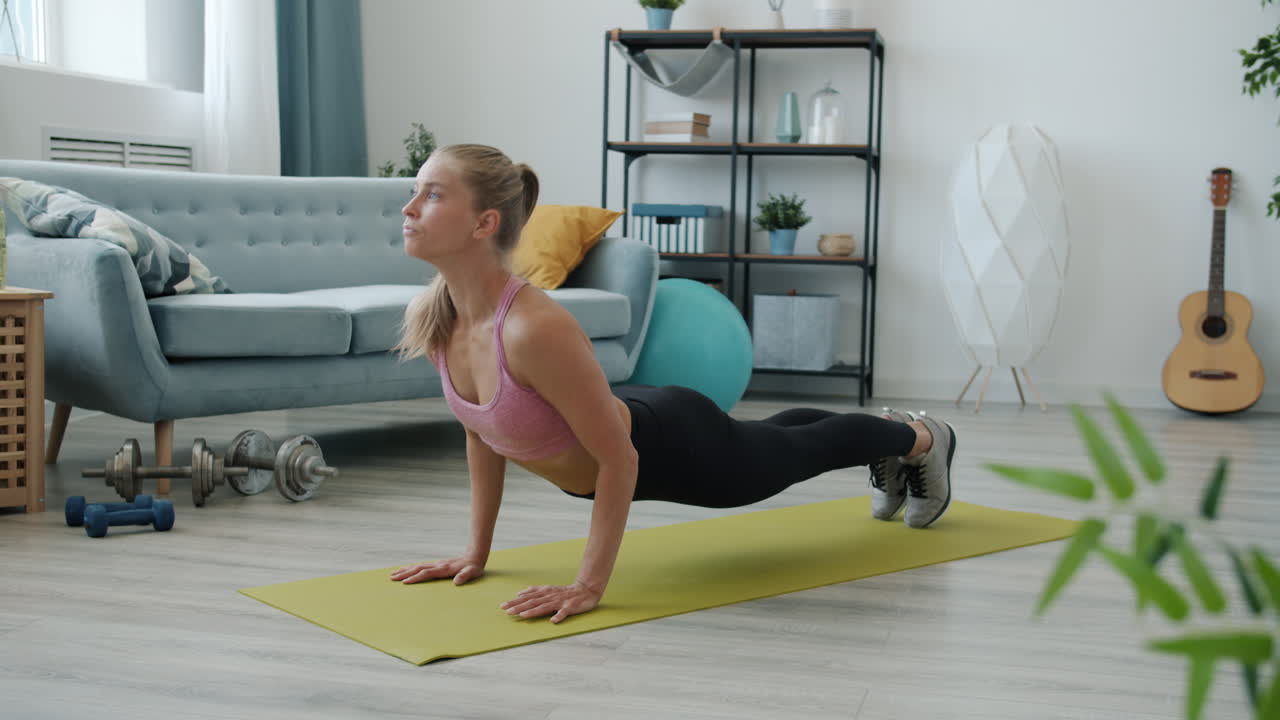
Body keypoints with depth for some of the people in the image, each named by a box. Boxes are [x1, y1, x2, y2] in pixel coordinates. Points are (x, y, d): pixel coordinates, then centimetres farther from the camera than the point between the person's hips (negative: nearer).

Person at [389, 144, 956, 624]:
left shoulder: (537, 329, -42)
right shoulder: (430, 320, -19)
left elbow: (619, 459, -32)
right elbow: (481, 432, -2)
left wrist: (589, 585, -28)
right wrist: (477, 551, -1)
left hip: (674, 449, -7)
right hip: (621, 428, 7)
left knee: (799, 450, 23)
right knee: (777, 437, 33)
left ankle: (921, 439, 54)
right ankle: (888, 441, 64)